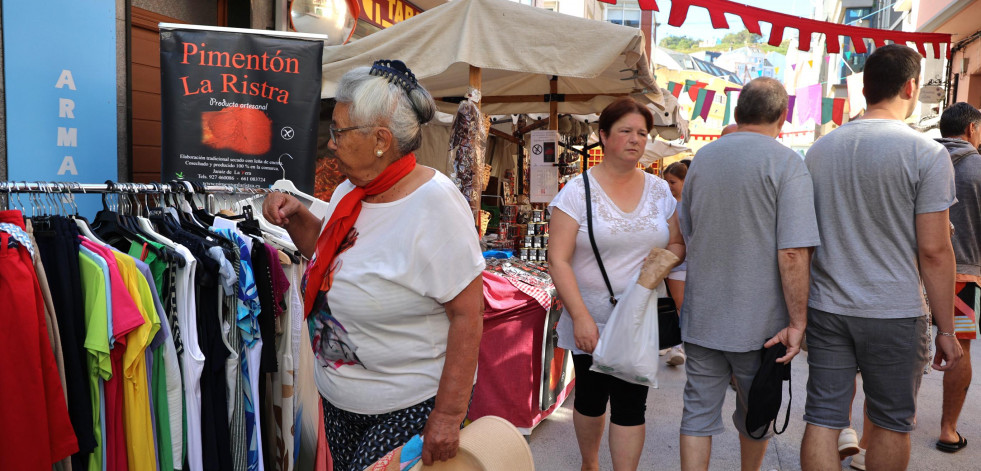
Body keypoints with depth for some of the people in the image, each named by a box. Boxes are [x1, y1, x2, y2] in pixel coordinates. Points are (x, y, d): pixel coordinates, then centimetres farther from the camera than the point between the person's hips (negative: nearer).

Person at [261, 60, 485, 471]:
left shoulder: (435, 202, -23)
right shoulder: (349, 191, 1)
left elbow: (467, 314, -23)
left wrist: (448, 415, -21)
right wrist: (296, 217, 1)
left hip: (411, 407, -7)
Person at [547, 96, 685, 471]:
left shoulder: (659, 190, 6)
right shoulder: (577, 191, -8)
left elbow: (678, 243, 16)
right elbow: (558, 261, -13)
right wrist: (580, 317, -20)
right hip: (590, 321, -2)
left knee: (630, 404, 2)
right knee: (590, 398, 15)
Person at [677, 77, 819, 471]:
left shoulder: (702, 158, 6)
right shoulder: (787, 164, -12)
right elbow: (793, 254, -20)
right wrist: (798, 321, -14)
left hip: (701, 316, 3)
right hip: (759, 321, -3)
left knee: (698, 413, 8)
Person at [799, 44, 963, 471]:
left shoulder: (820, 148, 5)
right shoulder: (926, 153, -9)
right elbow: (934, 251, -11)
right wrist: (946, 330, -2)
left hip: (826, 308, 4)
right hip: (895, 315, -3)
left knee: (822, 419, 6)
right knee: (891, 424, 13)